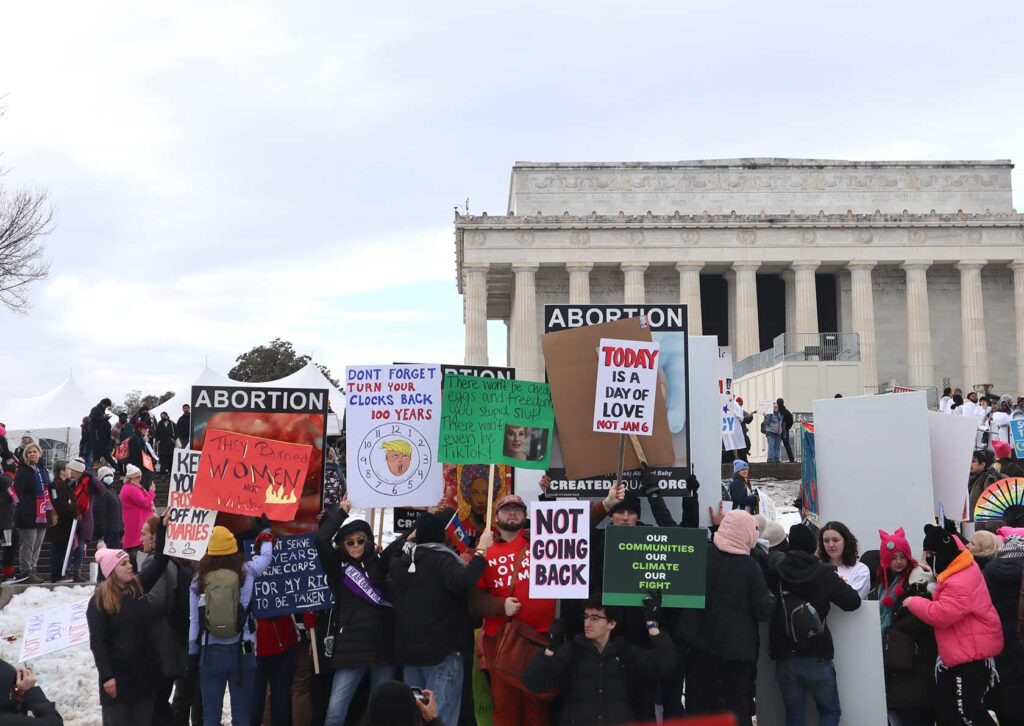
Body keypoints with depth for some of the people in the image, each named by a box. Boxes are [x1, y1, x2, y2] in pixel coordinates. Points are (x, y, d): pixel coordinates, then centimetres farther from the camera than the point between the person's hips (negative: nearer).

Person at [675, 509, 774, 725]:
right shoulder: (750, 565, -9)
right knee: (737, 708, 8)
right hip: (737, 647, -2)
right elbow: (763, 611, -9)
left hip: (700, 642, 2)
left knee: (699, 707, 8)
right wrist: (771, 599, 10)